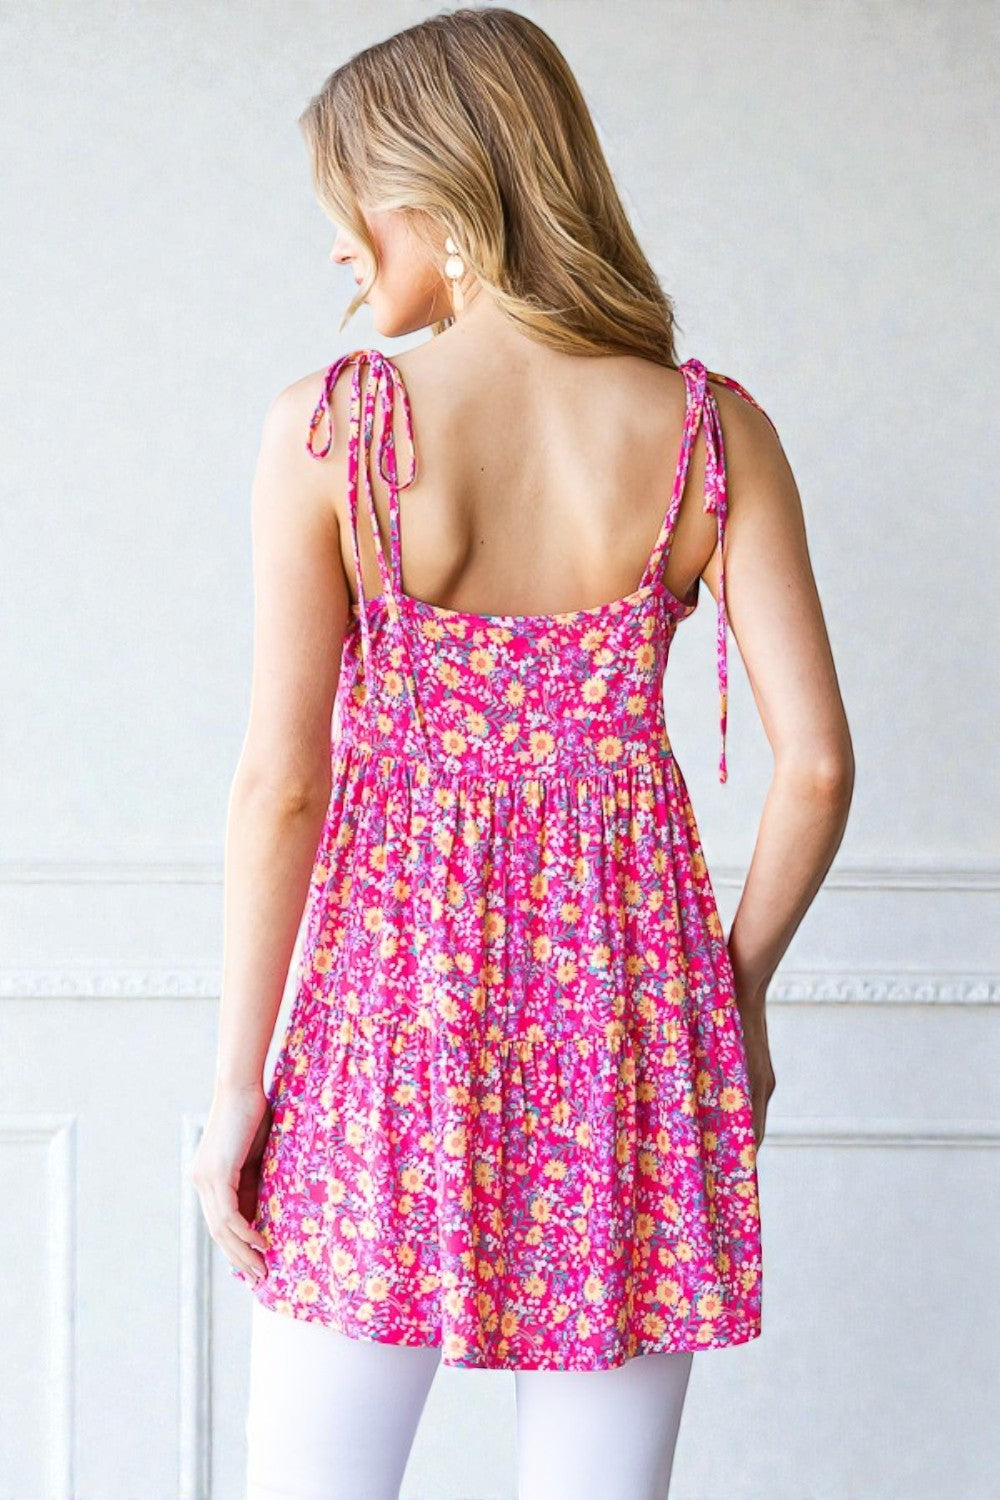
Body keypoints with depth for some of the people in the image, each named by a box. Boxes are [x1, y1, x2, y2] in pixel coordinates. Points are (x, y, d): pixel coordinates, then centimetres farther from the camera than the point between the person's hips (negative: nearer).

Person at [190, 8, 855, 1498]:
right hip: (625, 983, 2)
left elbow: (283, 779, -9)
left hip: (395, 982, -2)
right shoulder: (711, 431, -3)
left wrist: (238, 1079, -1)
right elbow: (817, 762, -5)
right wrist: (740, 989, 11)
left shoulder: (329, 425, -9)